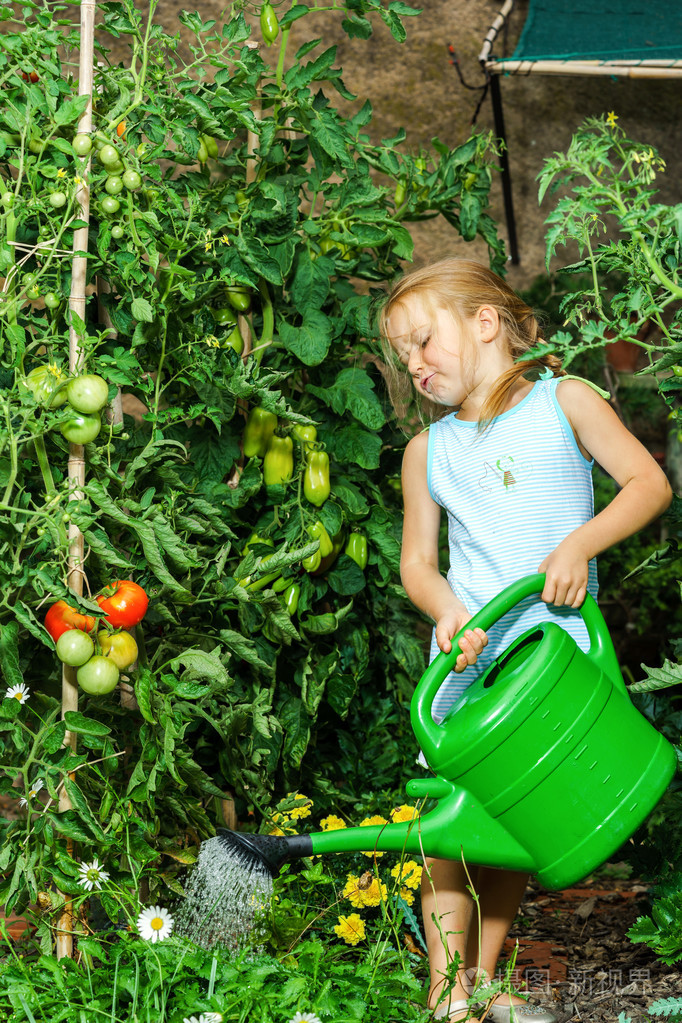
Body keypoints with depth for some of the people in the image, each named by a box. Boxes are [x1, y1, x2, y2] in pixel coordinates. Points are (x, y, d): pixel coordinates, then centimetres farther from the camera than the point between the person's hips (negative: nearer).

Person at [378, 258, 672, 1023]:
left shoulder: (563, 401, 5)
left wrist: (579, 544, -15)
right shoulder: (429, 450, 12)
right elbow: (416, 561, 11)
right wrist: (447, 610, -10)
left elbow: (650, 484, -1)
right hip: (469, 652, 2)